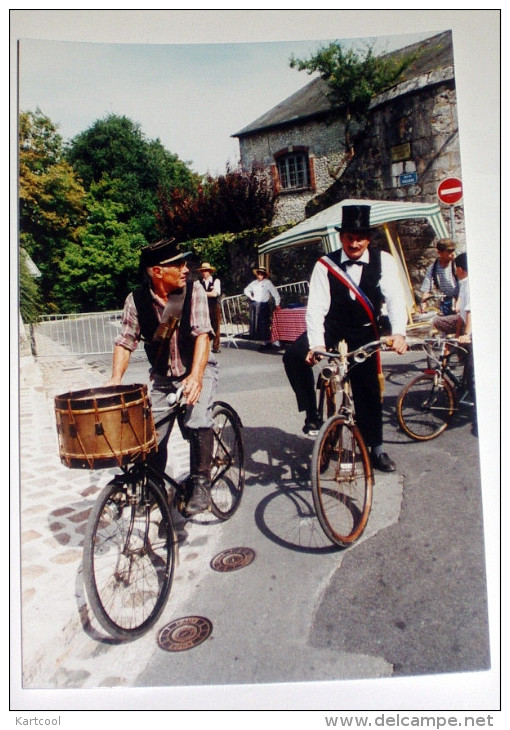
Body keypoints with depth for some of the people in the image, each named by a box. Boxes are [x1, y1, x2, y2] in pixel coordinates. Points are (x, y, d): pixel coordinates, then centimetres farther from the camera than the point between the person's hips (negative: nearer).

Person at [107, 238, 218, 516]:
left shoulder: (194, 290, -17)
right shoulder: (137, 299, -13)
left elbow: (202, 334, -25)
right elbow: (125, 341, -10)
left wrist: (196, 375, -39)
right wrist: (115, 379, -25)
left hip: (198, 370, -2)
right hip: (163, 377, 2)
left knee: (198, 420, -26)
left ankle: (200, 484, -8)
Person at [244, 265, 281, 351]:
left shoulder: (267, 282, -2)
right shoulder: (254, 283, 14)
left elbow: (275, 293, -2)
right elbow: (246, 290, 29)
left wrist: (277, 304, -3)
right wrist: (250, 296, 11)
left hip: (263, 305, -6)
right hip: (254, 305, 6)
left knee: (264, 325, -9)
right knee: (255, 324, 3)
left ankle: (267, 342, -1)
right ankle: (263, 342, 9)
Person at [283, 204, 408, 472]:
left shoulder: (383, 261, -11)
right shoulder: (325, 265, -13)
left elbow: (395, 298, -21)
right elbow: (316, 307, -22)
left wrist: (398, 332, -40)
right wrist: (316, 344, -37)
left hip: (364, 333, 1)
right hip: (331, 329, 0)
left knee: (369, 389, 3)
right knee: (294, 356, -26)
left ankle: (376, 448, 22)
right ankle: (312, 414, -11)